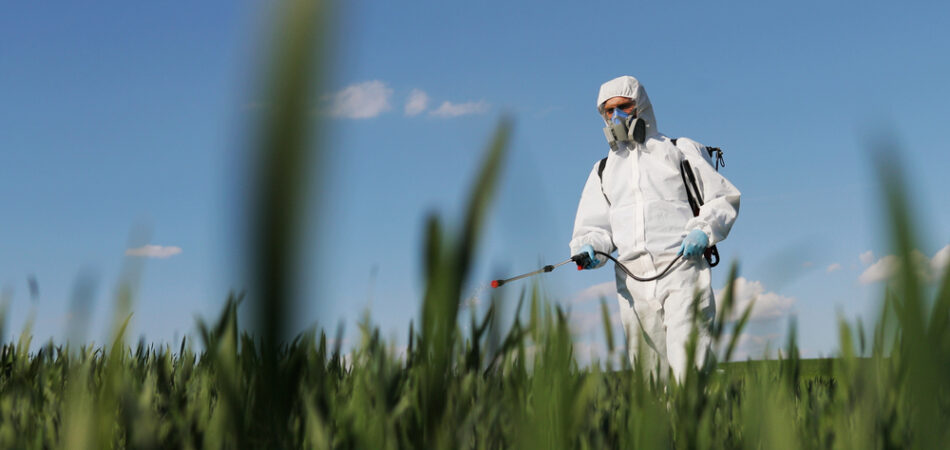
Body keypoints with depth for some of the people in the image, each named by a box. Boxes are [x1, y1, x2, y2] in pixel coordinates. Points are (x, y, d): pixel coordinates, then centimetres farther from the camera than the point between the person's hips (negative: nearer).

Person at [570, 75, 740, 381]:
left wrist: (703, 231, -8)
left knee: (686, 364, -16)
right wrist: (588, 248, -7)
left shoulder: (681, 152, 14)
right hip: (633, 281, 4)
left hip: (681, 270, -3)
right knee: (647, 373, 3)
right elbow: (593, 226, 17)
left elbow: (724, 198, 12)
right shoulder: (604, 170, 24)